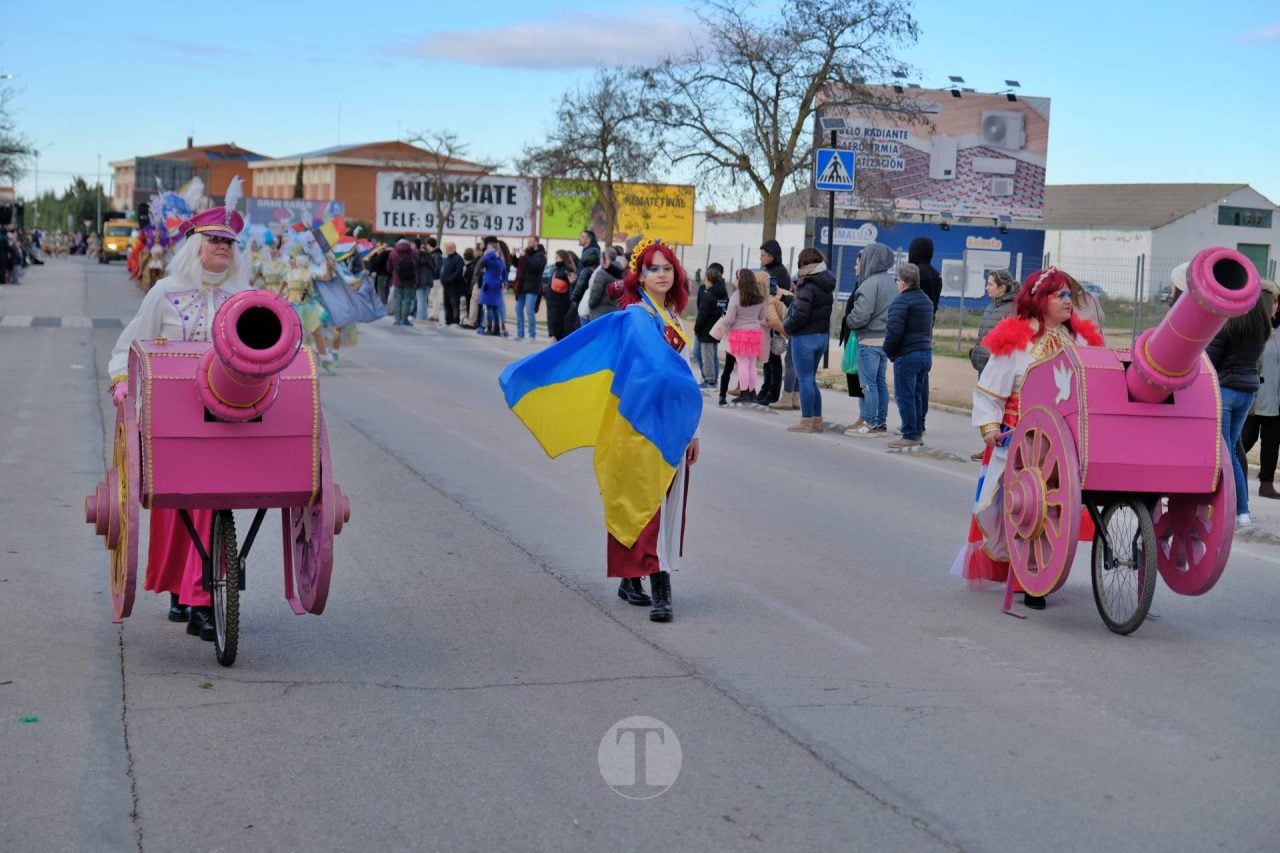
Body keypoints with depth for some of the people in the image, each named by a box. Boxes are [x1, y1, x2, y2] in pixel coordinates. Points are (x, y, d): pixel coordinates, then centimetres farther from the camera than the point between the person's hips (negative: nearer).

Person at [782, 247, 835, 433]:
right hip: (822, 335, 9)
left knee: (805, 379, -3)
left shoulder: (808, 286, -18)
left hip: (805, 336, -9)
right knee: (810, 379, 17)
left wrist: (787, 327, -6)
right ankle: (816, 419, 18)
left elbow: (800, 314, -22)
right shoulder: (827, 287, 10)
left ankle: (806, 421, 0)